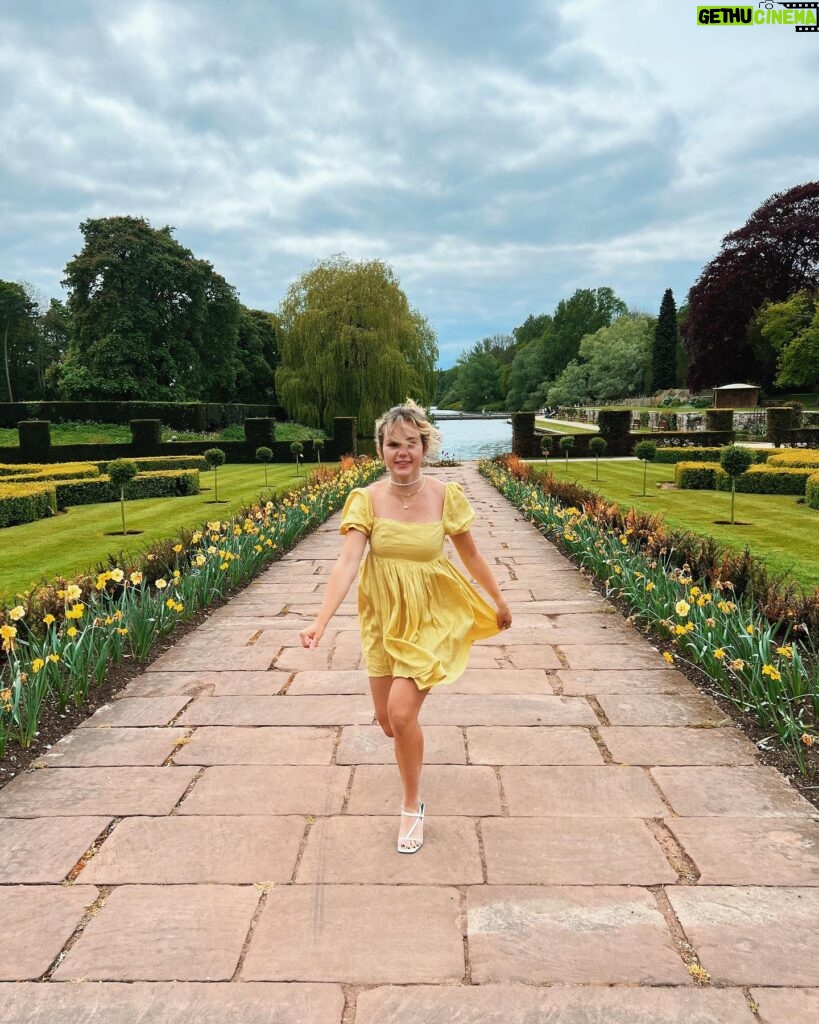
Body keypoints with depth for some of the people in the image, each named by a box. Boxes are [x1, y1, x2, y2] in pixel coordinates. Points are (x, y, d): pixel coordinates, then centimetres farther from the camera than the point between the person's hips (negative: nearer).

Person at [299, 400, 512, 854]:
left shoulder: (446, 496, -12)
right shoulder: (366, 500, -13)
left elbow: (471, 555, 1)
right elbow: (347, 562, -22)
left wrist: (500, 601, 10)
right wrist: (320, 621, -34)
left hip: (431, 619, -2)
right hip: (384, 620, 2)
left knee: (401, 710, -15)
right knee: (389, 721, 12)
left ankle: (412, 806, 12)